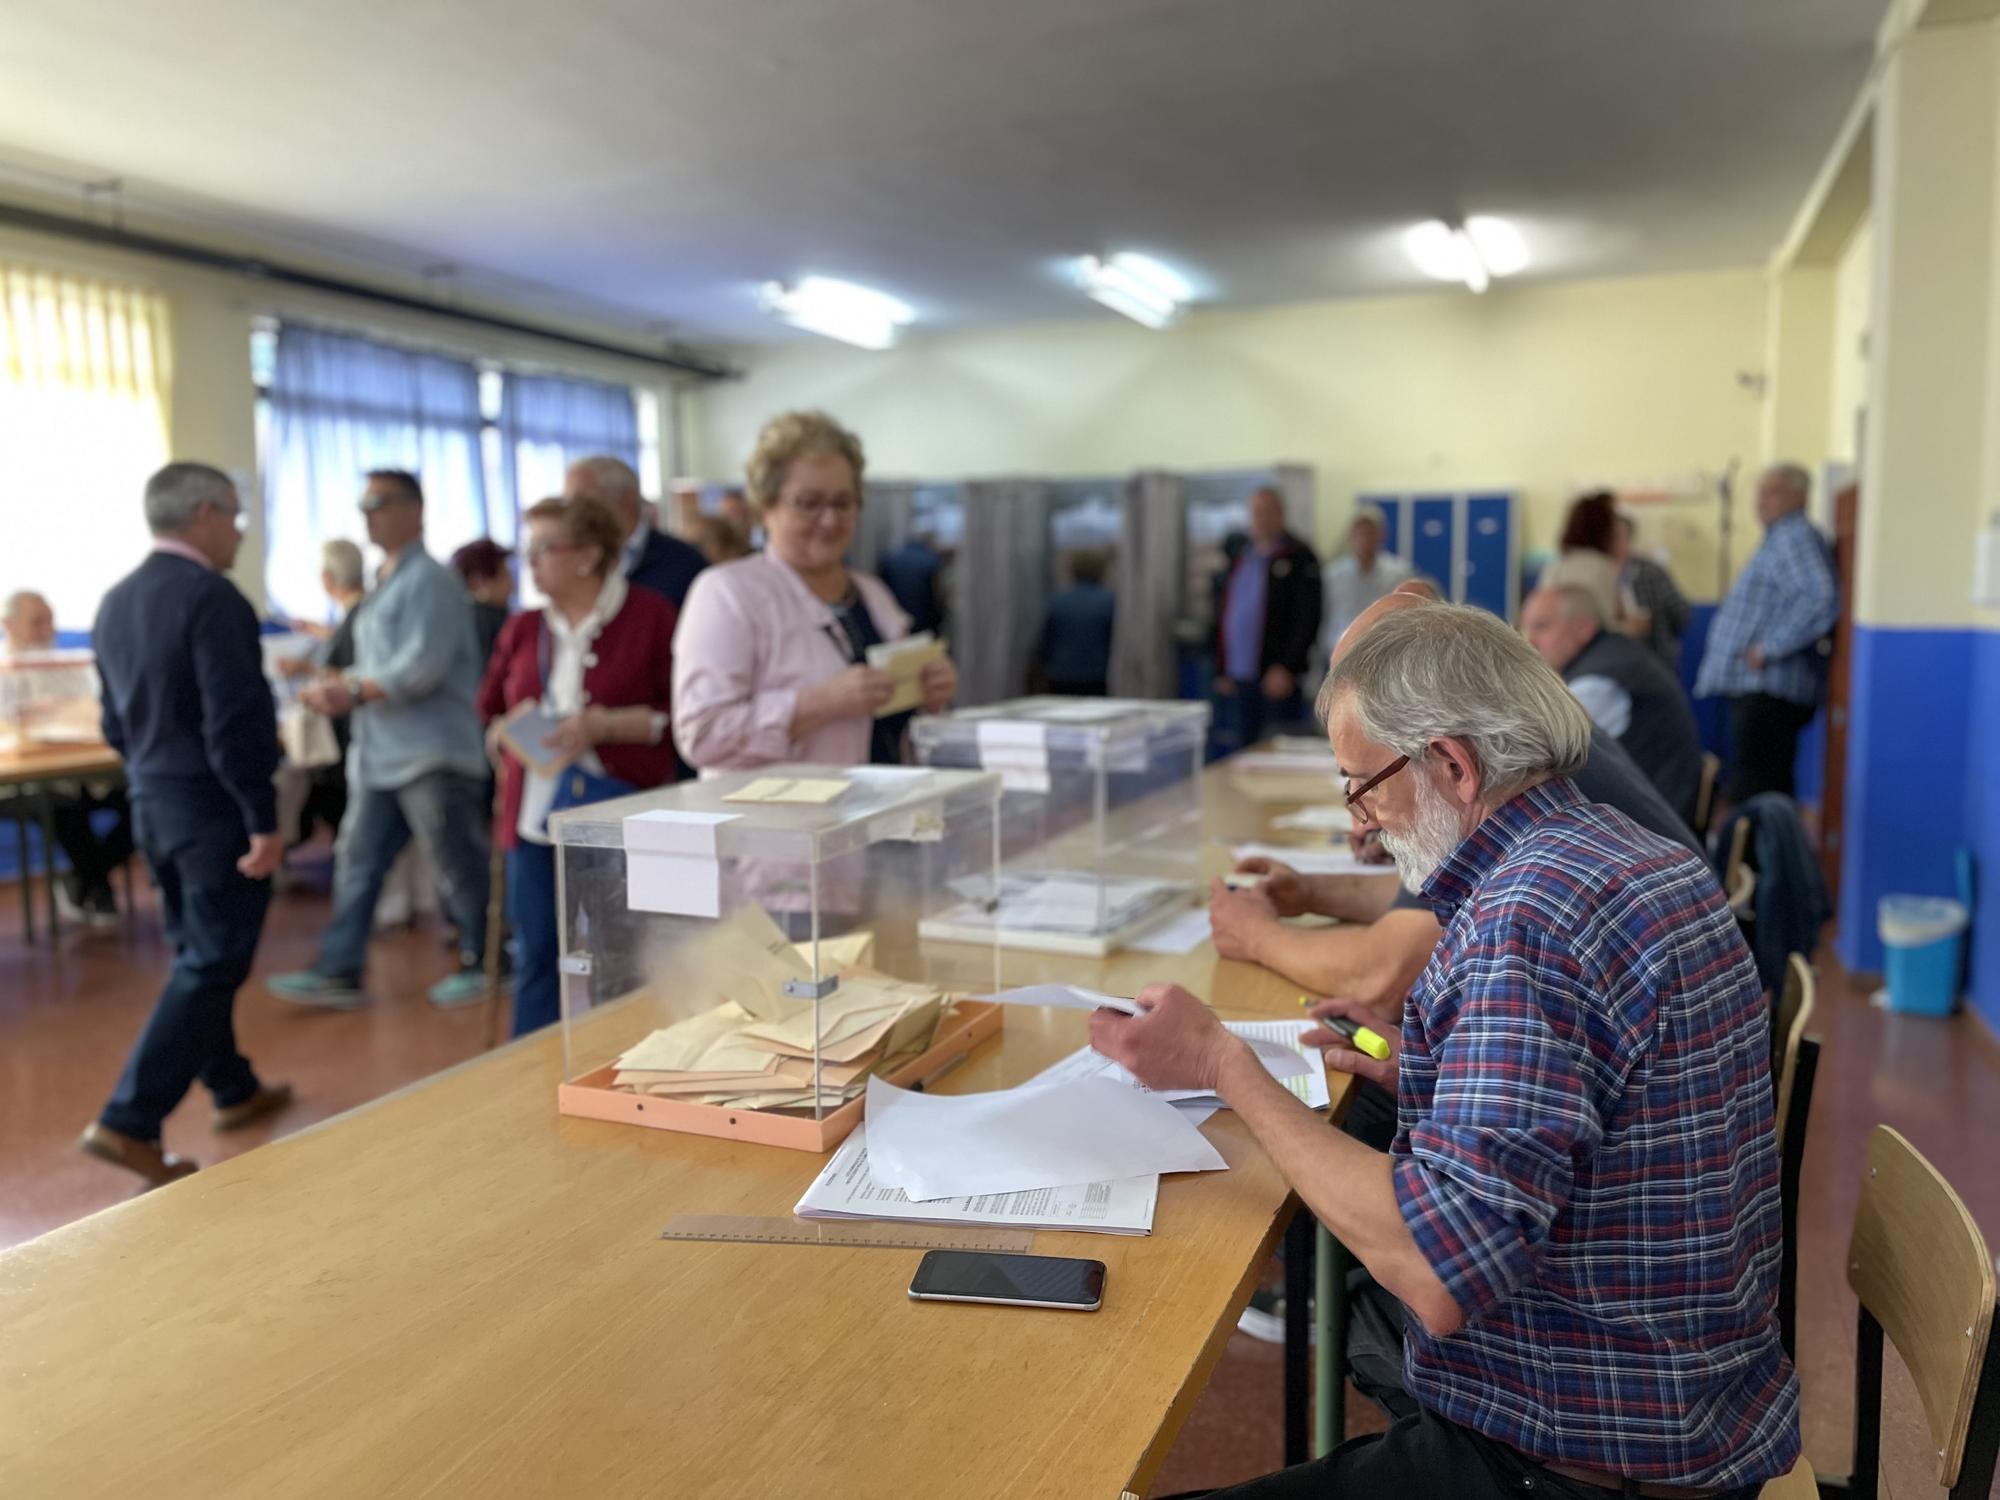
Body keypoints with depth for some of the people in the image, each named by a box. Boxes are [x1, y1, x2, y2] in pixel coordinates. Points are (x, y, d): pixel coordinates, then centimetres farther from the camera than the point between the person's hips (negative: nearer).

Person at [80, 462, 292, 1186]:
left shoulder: (116, 601, 9)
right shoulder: (211, 598, -18)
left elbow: (117, 721, 16)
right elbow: (234, 722, -23)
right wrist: (263, 820, -19)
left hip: (151, 801, 9)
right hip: (212, 803, -9)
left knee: (195, 952, 18)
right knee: (212, 964, -2)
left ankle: (232, 1088, 32)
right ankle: (128, 1122, -3)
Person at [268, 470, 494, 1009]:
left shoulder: (429, 580, -11)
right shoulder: (387, 585, 18)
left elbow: (422, 667, -20)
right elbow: (378, 668, 20)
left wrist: (353, 692, -13)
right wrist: (337, 688, 1)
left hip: (433, 754, -9)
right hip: (379, 755, 9)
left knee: (459, 865, 1)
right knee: (357, 860, 9)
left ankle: (482, 964, 14)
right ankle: (340, 971, 15)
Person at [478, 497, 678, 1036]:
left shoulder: (650, 616, -4)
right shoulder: (523, 629, 12)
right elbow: (489, 712, 22)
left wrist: (604, 725, -16)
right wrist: (505, 735, 1)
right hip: (533, 816, 5)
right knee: (537, 955, 9)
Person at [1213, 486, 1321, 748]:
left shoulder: (1298, 557, -5)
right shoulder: (1241, 559, 17)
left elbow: (1308, 619, -11)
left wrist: (1287, 668, -18)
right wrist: (1224, 670, 16)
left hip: (1277, 677, -7)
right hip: (1242, 677, 7)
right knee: (1246, 753, 12)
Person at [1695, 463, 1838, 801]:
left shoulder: (1795, 538, -12)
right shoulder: (1780, 538, 20)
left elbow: (1820, 599, -27)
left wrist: (1770, 648, -22)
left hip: (1770, 691, -11)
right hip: (1754, 687, 11)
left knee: (1752, 788, -12)